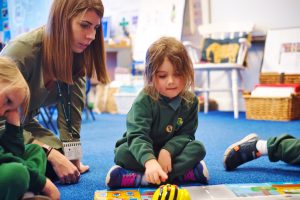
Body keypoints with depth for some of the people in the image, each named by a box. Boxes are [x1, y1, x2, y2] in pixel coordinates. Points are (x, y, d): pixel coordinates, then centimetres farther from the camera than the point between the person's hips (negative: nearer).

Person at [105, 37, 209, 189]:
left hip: (171, 150, 3)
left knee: (198, 148, -22)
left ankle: (144, 178, -33)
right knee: (123, 153, -31)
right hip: (142, 152, -2)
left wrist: (167, 151, -29)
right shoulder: (144, 100, -21)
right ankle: (186, 172, -31)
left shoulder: (190, 101, -8)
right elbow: (137, 136, -33)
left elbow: (186, 134, -8)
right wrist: (150, 161, -53)